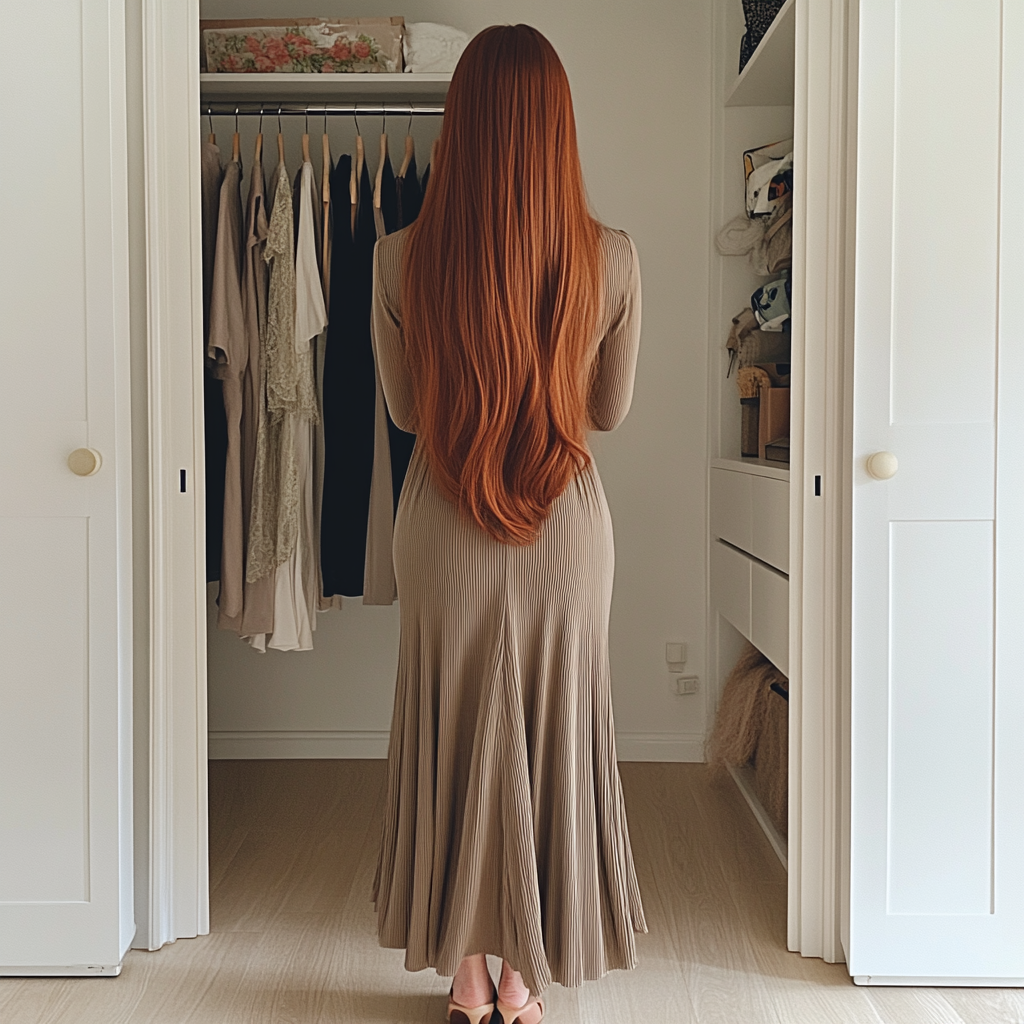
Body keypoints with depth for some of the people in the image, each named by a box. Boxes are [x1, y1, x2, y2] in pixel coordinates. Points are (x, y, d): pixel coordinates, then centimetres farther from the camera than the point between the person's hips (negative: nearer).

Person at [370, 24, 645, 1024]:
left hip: (443, 535, 0)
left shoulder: (401, 259, -12)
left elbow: (404, 410, 0)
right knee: (550, 743, 15)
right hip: (565, 529, 0)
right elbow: (611, 409, 2)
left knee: (452, 744, 16)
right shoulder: (611, 259, -11)